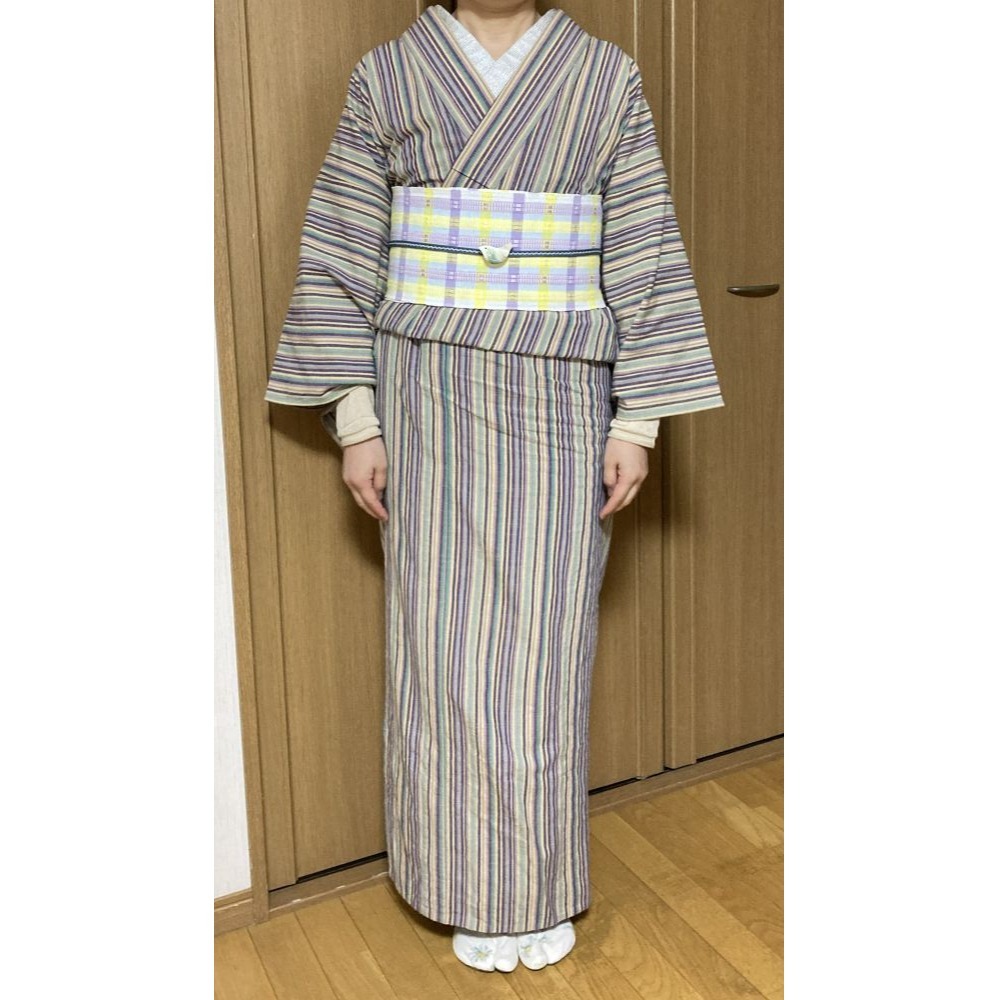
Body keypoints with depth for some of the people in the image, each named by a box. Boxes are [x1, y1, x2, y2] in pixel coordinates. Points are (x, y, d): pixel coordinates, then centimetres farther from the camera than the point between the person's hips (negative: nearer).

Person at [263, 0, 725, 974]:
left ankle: (542, 890, 26)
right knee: (443, 644, 4)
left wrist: (636, 420, -3)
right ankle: (472, 889, 24)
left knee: (541, 639, 5)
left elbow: (643, 262, 2)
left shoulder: (608, 79, 5)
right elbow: (343, 261, 3)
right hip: (430, 401, 0)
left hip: (557, 408, 0)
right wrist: (357, 421, -2)